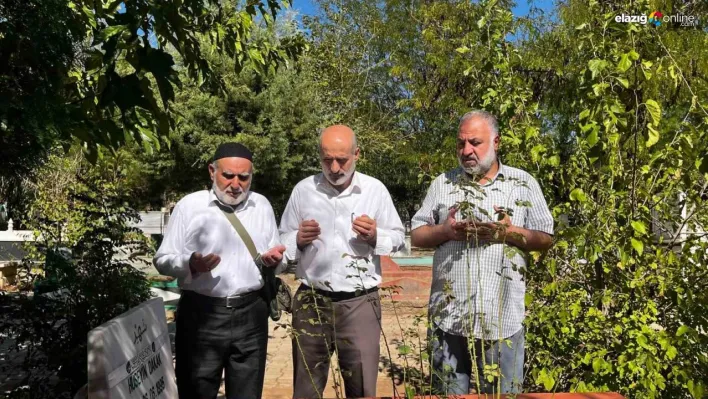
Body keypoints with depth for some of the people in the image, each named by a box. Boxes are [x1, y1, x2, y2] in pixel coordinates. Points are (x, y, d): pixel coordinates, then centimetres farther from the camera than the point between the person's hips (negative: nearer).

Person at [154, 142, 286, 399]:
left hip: (250, 314, 3)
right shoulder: (189, 205, -3)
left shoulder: (262, 206, 8)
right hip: (200, 314, -2)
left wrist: (274, 260, -9)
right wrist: (191, 264, -23)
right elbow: (163, 260, -3)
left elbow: (275, 261, 14)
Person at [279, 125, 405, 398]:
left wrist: (375, 236, -15)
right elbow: (283, 240, 8)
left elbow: (398, 237, 5)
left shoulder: (375, 189, 0)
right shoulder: (303, 190, 2)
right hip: (311, 301, 1)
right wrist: (299, 239, -14)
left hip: (360, 303, -1)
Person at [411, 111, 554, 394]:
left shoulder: (524, 183, 4)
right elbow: (416, 236, 8)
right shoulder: (443, 183, 8)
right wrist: (445, 231, -12)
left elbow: (545, 239, 5)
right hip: (449, 316, 1)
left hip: (502, 319, -1)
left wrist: (510, 233, -13)